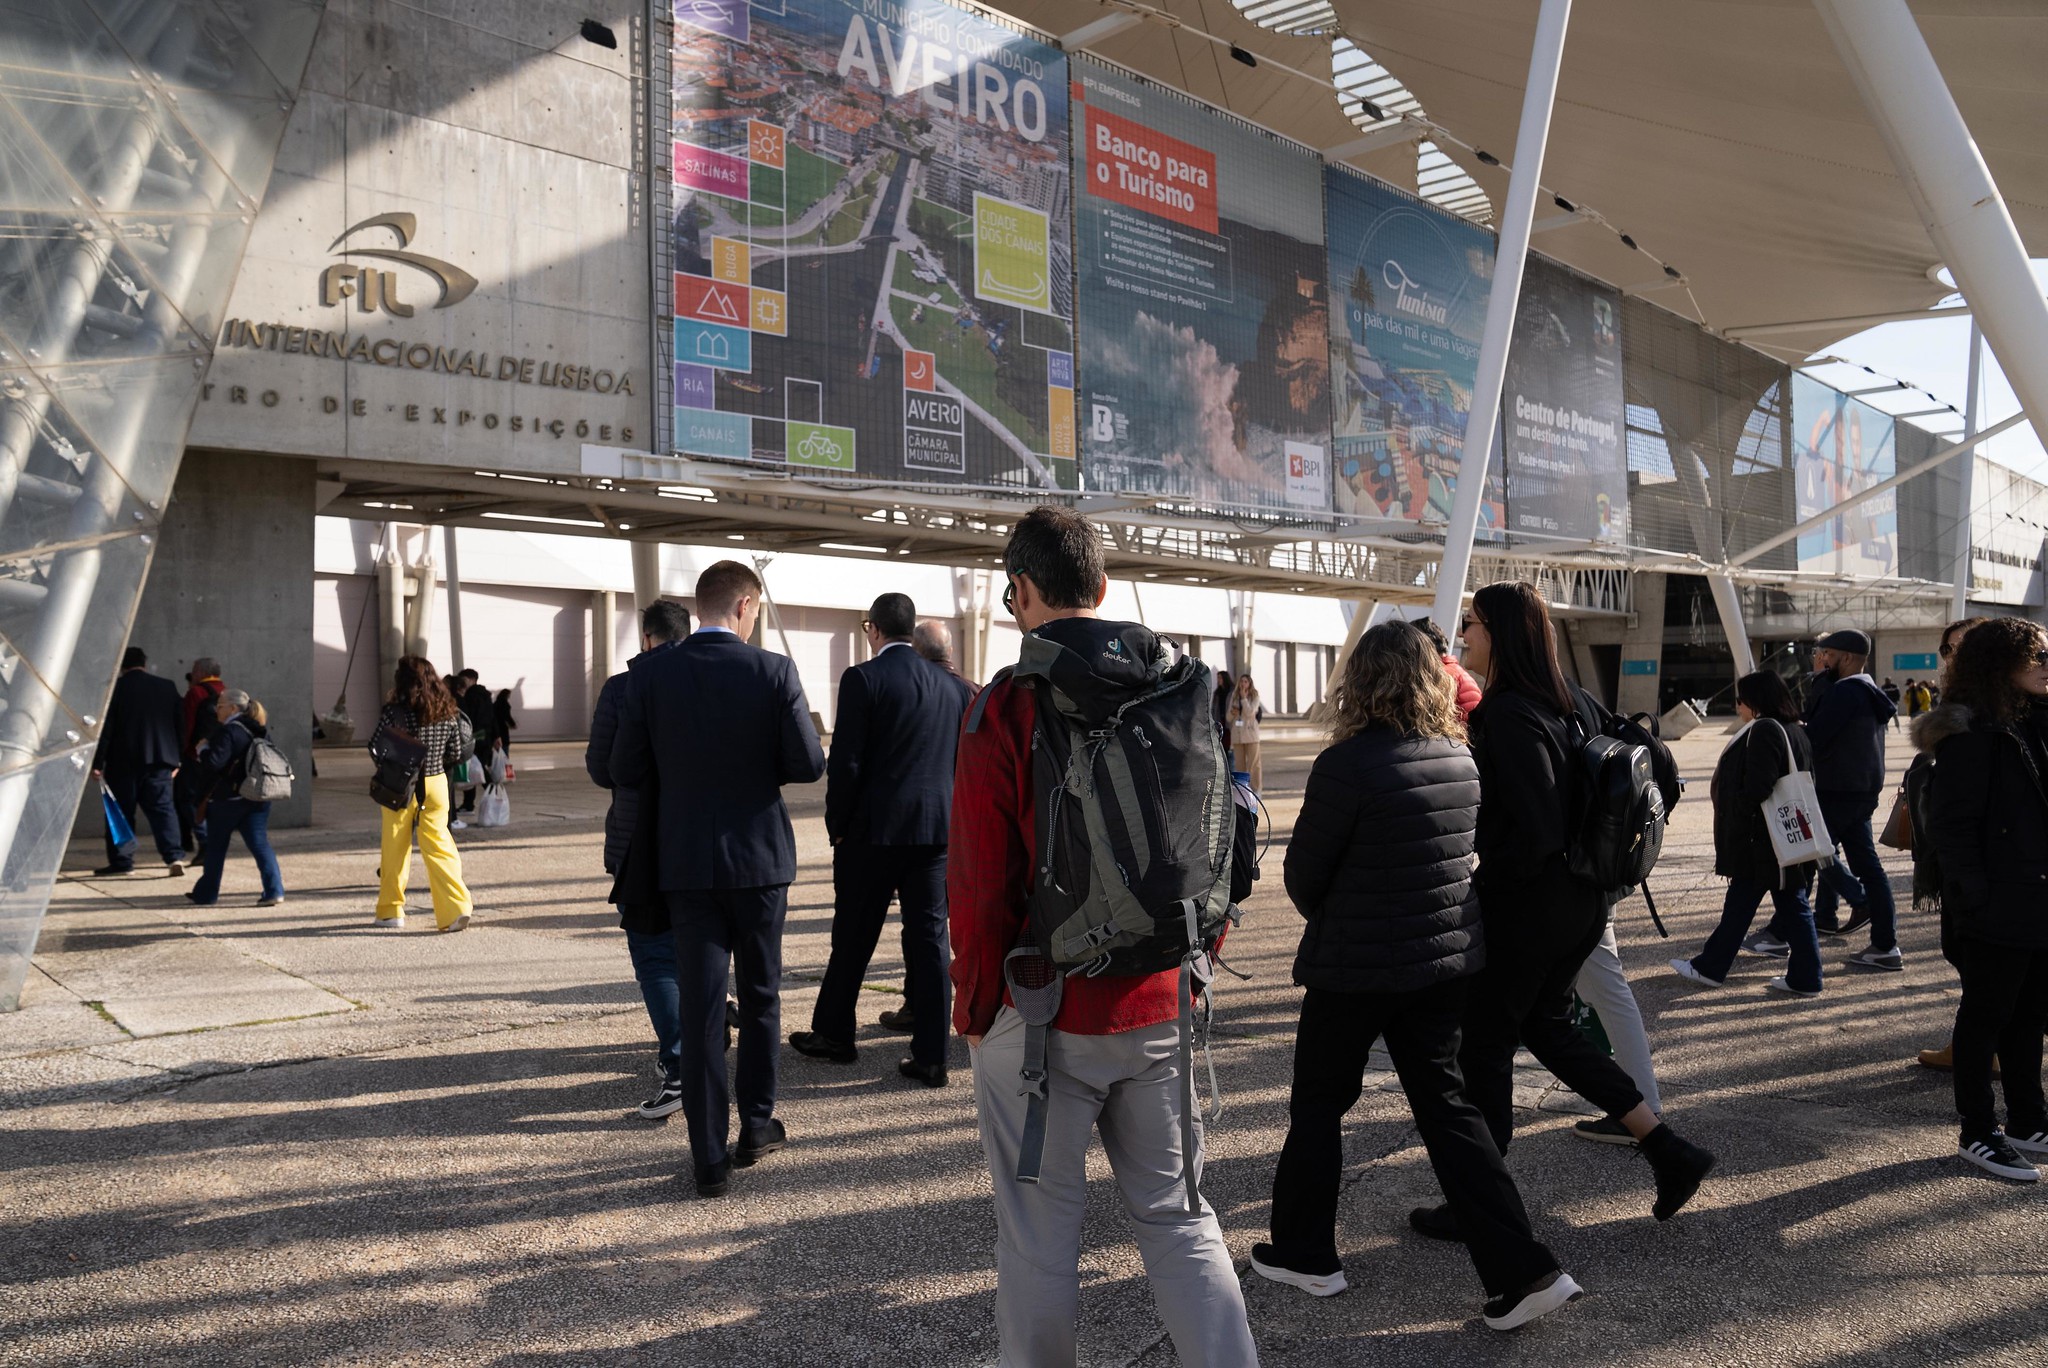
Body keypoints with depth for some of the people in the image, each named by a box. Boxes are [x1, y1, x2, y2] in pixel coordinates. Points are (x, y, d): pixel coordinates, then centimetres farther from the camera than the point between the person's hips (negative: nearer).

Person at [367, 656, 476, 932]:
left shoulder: (394, 711, -11)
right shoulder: (445, 712, 0)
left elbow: (375, 748, -6)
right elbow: (456, 753, 6)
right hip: (435, 785, 3)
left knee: (395, 850, 11)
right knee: (439, 846, 3)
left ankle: (391, 912, 20)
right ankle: (458, 907, -11)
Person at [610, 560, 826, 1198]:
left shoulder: (649, 673, -6)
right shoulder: (773, 671, -11)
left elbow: (625, 770, -4)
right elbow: (807, 765, -10)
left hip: (687, 862, 1)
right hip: (759, 858, -1)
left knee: (700, 1005, 6)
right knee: (760, 996, 17)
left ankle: (710, 1156, 9)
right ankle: (757, 1125, 28)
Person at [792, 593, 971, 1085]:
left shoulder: (863, 679, -9)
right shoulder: (952, 685, 8)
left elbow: (845, 763, -12)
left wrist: (837, 826, -1)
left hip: (874, 827, -4)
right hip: (936, 828, 4)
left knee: (853, 937, 11)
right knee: (929, 936, 6)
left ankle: (834, 1034, 26)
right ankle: (931, 1056, 7)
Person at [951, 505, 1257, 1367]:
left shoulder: (1004, 710, -13)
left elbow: (979, 884, -11)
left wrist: (974, 1009, 1)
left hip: (1044, 1014, -4)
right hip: (1161, 1007, 5)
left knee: (1039, 1235, 11)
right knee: (1177, 1215, 16)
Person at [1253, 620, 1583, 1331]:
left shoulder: (1348, 764, -19)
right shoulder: (1461, 758, 1)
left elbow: (1303, 875, -11)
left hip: (1356, 969, -6)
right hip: (1449, 959, 6)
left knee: (1318, 1104, 13)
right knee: (1445, 1105, 14)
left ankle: (1304, 1252, 26)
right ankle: (1523, 1270, 10)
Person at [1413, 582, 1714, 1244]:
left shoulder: (1507, 714, -21)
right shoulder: (1576, 702, 6)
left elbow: (1537, 830, -25)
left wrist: (1489, 882, -10)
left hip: (1524, 907, -9)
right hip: (1585, 901, 9)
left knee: (1484, 1042, 5)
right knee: (1545, 1024, 24)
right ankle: (1670, 1151, 22)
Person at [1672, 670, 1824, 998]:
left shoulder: (1763, 731, -17)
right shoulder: (1796, 731, 13)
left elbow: (1755, 790, -24)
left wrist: (1732, 823, -12)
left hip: (1761, 842, -9)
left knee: (1739, 904, 2)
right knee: (1793, 906, 10)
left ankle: (1710, 967, 12)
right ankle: (1804, 978, 12)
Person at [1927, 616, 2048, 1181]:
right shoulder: (1972, 732, -15)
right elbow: (1954, 823, -17)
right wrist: (1972, 897, -20)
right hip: (1998, 907, -8)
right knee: (1986, 1015, 4)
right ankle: (1978, 1133, 15)